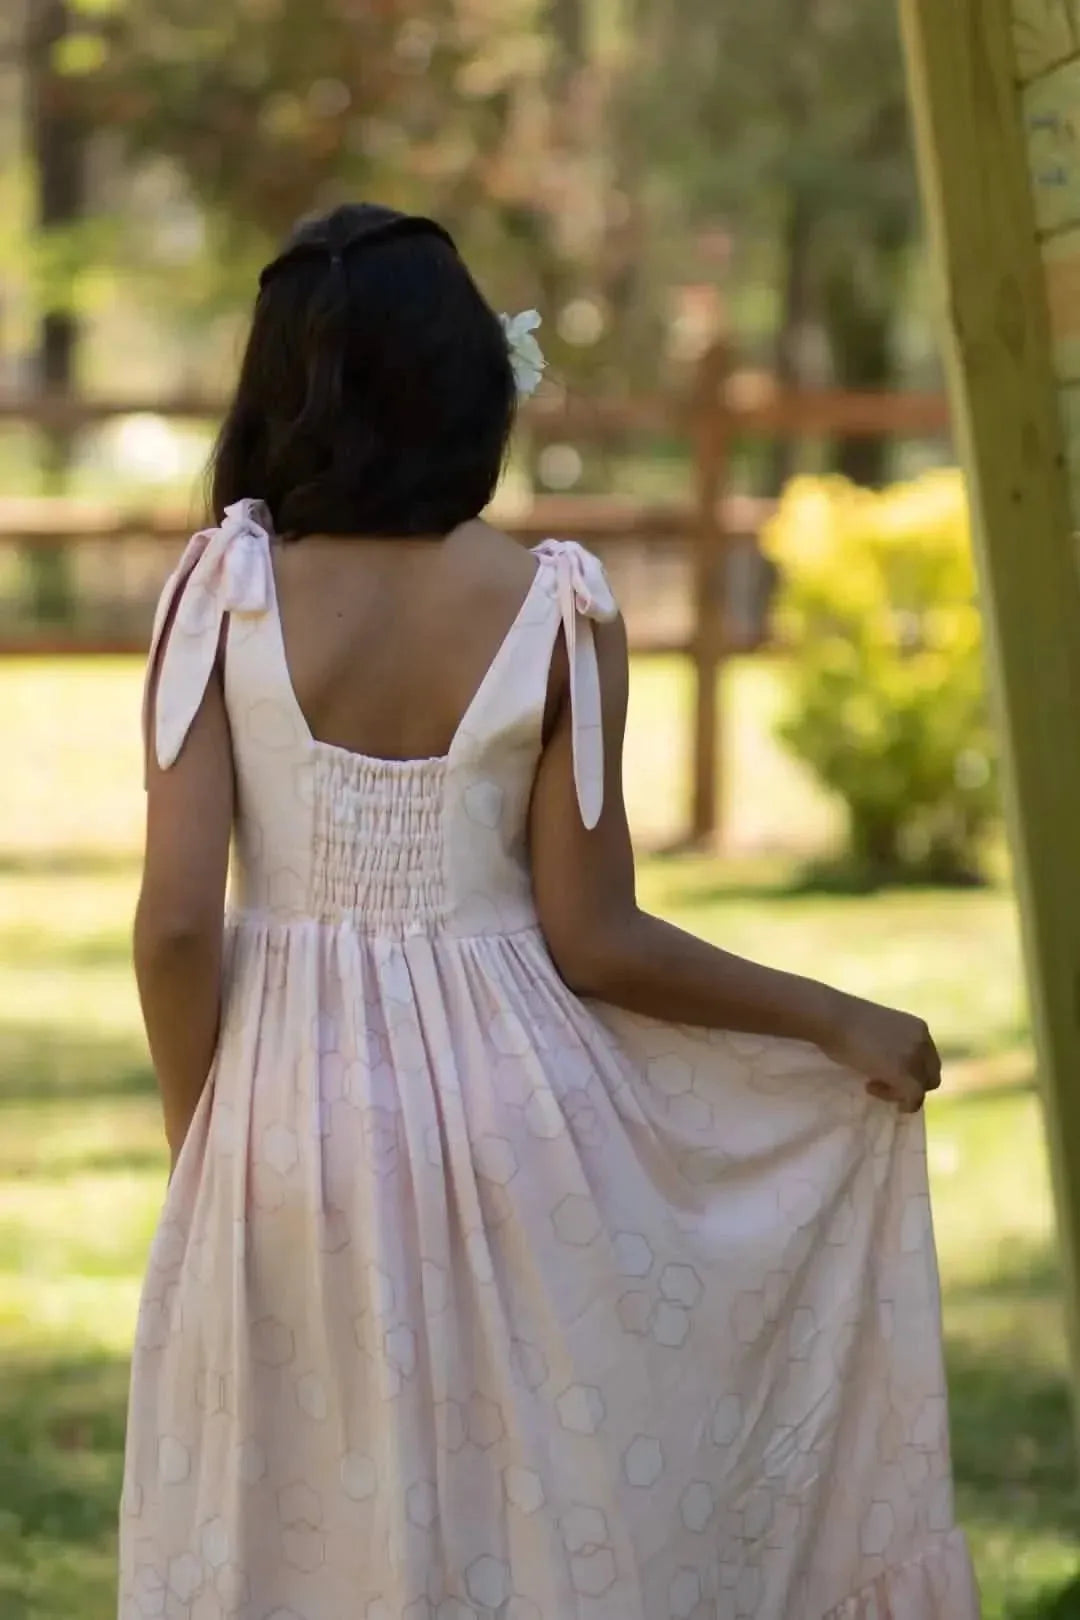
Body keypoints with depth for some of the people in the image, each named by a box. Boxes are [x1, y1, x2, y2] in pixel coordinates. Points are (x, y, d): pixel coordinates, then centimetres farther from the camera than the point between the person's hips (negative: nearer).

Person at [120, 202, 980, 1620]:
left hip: (288, 1111, 0)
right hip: (514, 1110, 0)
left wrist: (199, 1144, 6)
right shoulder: (552, 609, -8)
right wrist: (837, 1023, 5)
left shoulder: (226, 595, -7)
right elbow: (592, 941, -7)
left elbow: (176, 925, -10)